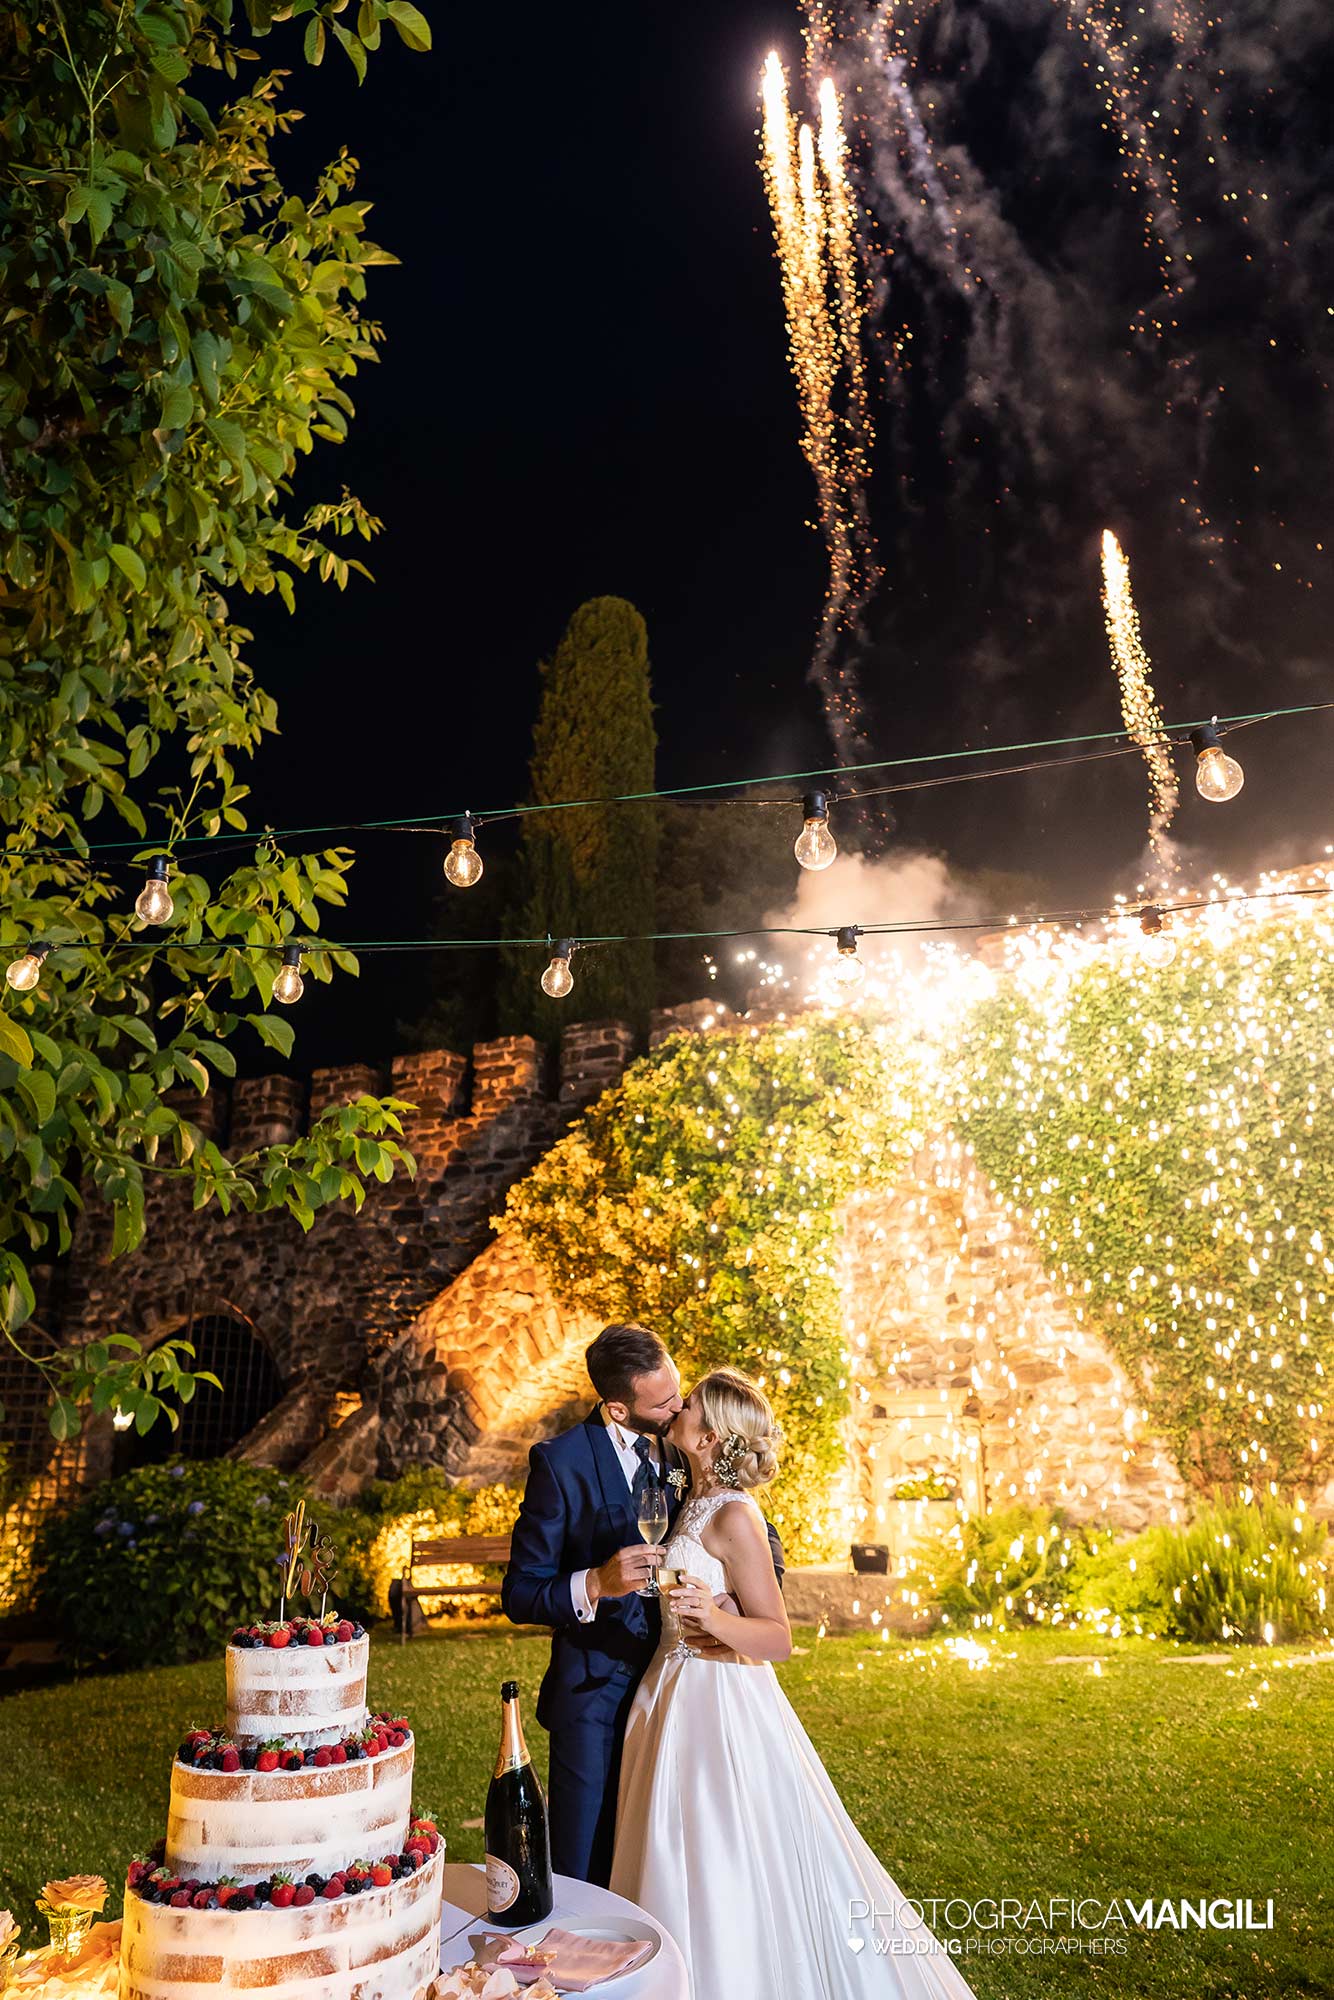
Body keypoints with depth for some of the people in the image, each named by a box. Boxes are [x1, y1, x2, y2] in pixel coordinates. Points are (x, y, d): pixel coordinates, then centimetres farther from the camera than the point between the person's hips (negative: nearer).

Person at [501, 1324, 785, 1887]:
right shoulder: (561, 1462, -16)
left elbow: (761, 1539, 3)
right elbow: (519, 1594, -13)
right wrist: (595, 1584, -32)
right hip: (596, 1693, -4)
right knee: (585, 1871, 9)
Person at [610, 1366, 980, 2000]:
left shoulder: (734, 1516, -20)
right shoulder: (697, 1503, 5)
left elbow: (779, 1638, -19)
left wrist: (714, 1619, -33)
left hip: (720, 1707, -9)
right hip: (678, 1700, 9)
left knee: (732, 1876, 3)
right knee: (684, 1870, 19)